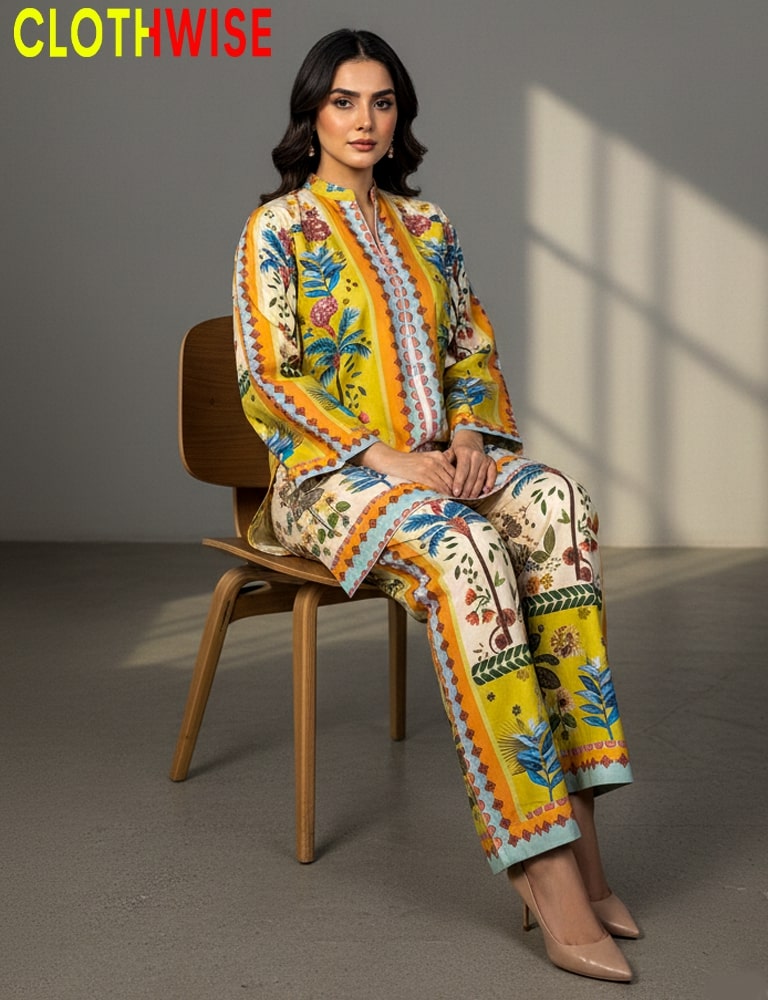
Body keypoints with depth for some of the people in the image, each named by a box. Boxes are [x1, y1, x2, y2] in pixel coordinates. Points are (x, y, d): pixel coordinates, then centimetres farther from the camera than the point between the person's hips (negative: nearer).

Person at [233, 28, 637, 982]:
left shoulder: (425, 223, 15)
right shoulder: (277, 229, -1)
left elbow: (475, 349, 15)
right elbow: (270, 382, -8)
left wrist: (469, 435, -6)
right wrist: (388, 455, -18)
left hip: (436, 457, 5)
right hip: (330, 472, -5)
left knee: (559, 505, -29)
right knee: (462, 551, -36)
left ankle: (573, 822, -29)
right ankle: (549, 868, -36)